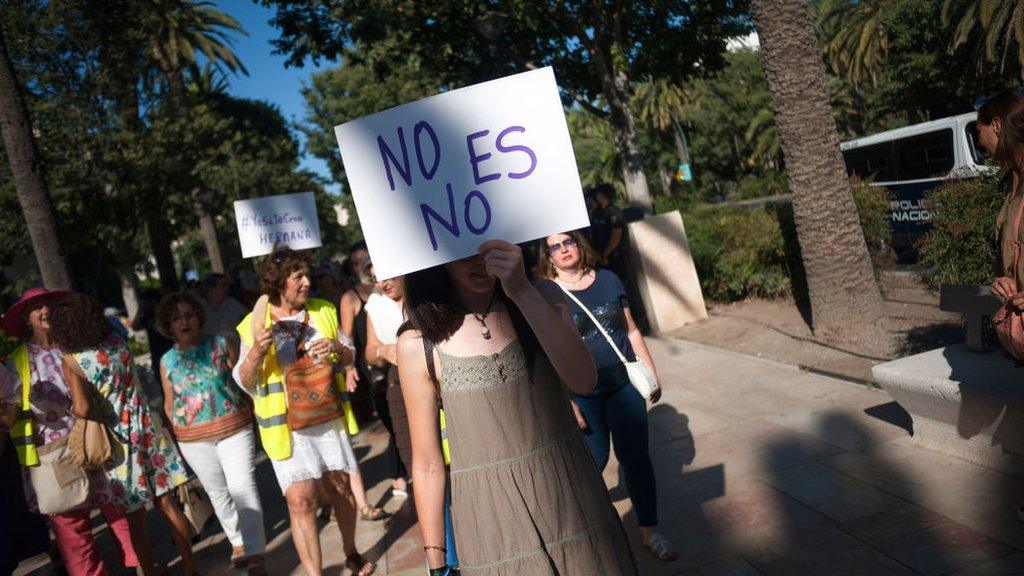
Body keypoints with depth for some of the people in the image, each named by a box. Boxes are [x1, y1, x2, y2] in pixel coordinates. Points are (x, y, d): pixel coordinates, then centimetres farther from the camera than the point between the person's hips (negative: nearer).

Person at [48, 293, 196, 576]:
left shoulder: (70, 361, -14)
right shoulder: (117, 342, -1)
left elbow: (82, 409, -23)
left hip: (119, 439, -4)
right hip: (146, 428, 4)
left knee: (135, 516, 10)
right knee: (167, 503, 12)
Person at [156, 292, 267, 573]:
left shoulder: (221, 344, -2)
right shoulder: (167, 361, 3)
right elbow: (169, 403, 11)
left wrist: (249, 412, 0)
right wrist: (177, 433, 9)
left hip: (234, 428, -2)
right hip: (194, 439, 2)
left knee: (243, 487, -7)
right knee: (218, 492, 13)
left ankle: (255, 553, -2)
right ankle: (238, 542, 30)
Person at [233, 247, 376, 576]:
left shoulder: (324, 311, 4)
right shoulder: (255, 325, -5)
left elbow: (349, 357, 12)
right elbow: (245, 382, -4)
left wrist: (337, 347, -11)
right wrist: (256, 352, -23)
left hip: (329, 417, 3)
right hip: (288, 426, -3)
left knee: (341, 488, 14)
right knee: (301, 500, -9)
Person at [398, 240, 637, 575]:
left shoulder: (541, 297, -3)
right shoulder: (417, 345, -9)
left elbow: (583, 381, -20)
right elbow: (427, 464, -3)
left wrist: (523, 292, -27)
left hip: (570, 504, 2)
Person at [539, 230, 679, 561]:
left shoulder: (608, 280, 3)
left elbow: (632, 331, 10)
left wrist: (651, 373, 9)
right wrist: (567, 402, -12)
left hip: (625, 383, 3)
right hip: (583, 393, -2)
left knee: (636, 455, 7)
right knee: (595, 459, 11)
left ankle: (650, 532, 20)